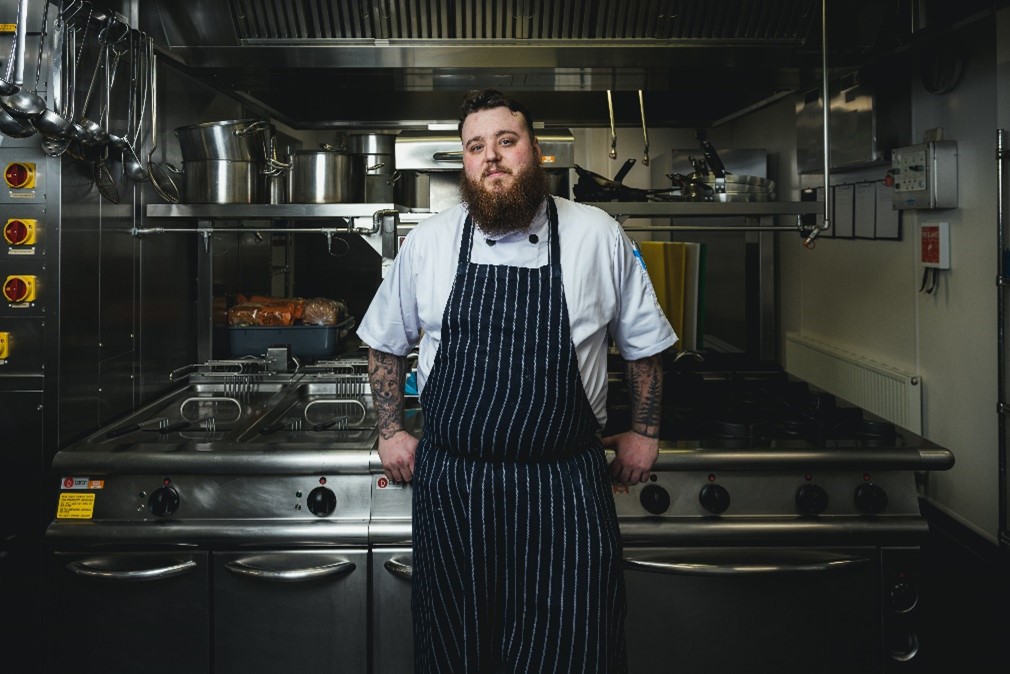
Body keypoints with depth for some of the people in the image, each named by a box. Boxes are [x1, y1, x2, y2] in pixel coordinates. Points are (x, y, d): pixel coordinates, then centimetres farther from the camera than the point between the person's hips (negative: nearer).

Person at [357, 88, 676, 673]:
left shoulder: (600, 237, 0)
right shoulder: (428, 242, 3)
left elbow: (644, 342, 11)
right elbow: (387, 343, 16)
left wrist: (645, 431, 10)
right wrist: (391, 431, 11)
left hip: (565, 492, -1)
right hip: (450, 488, 2)